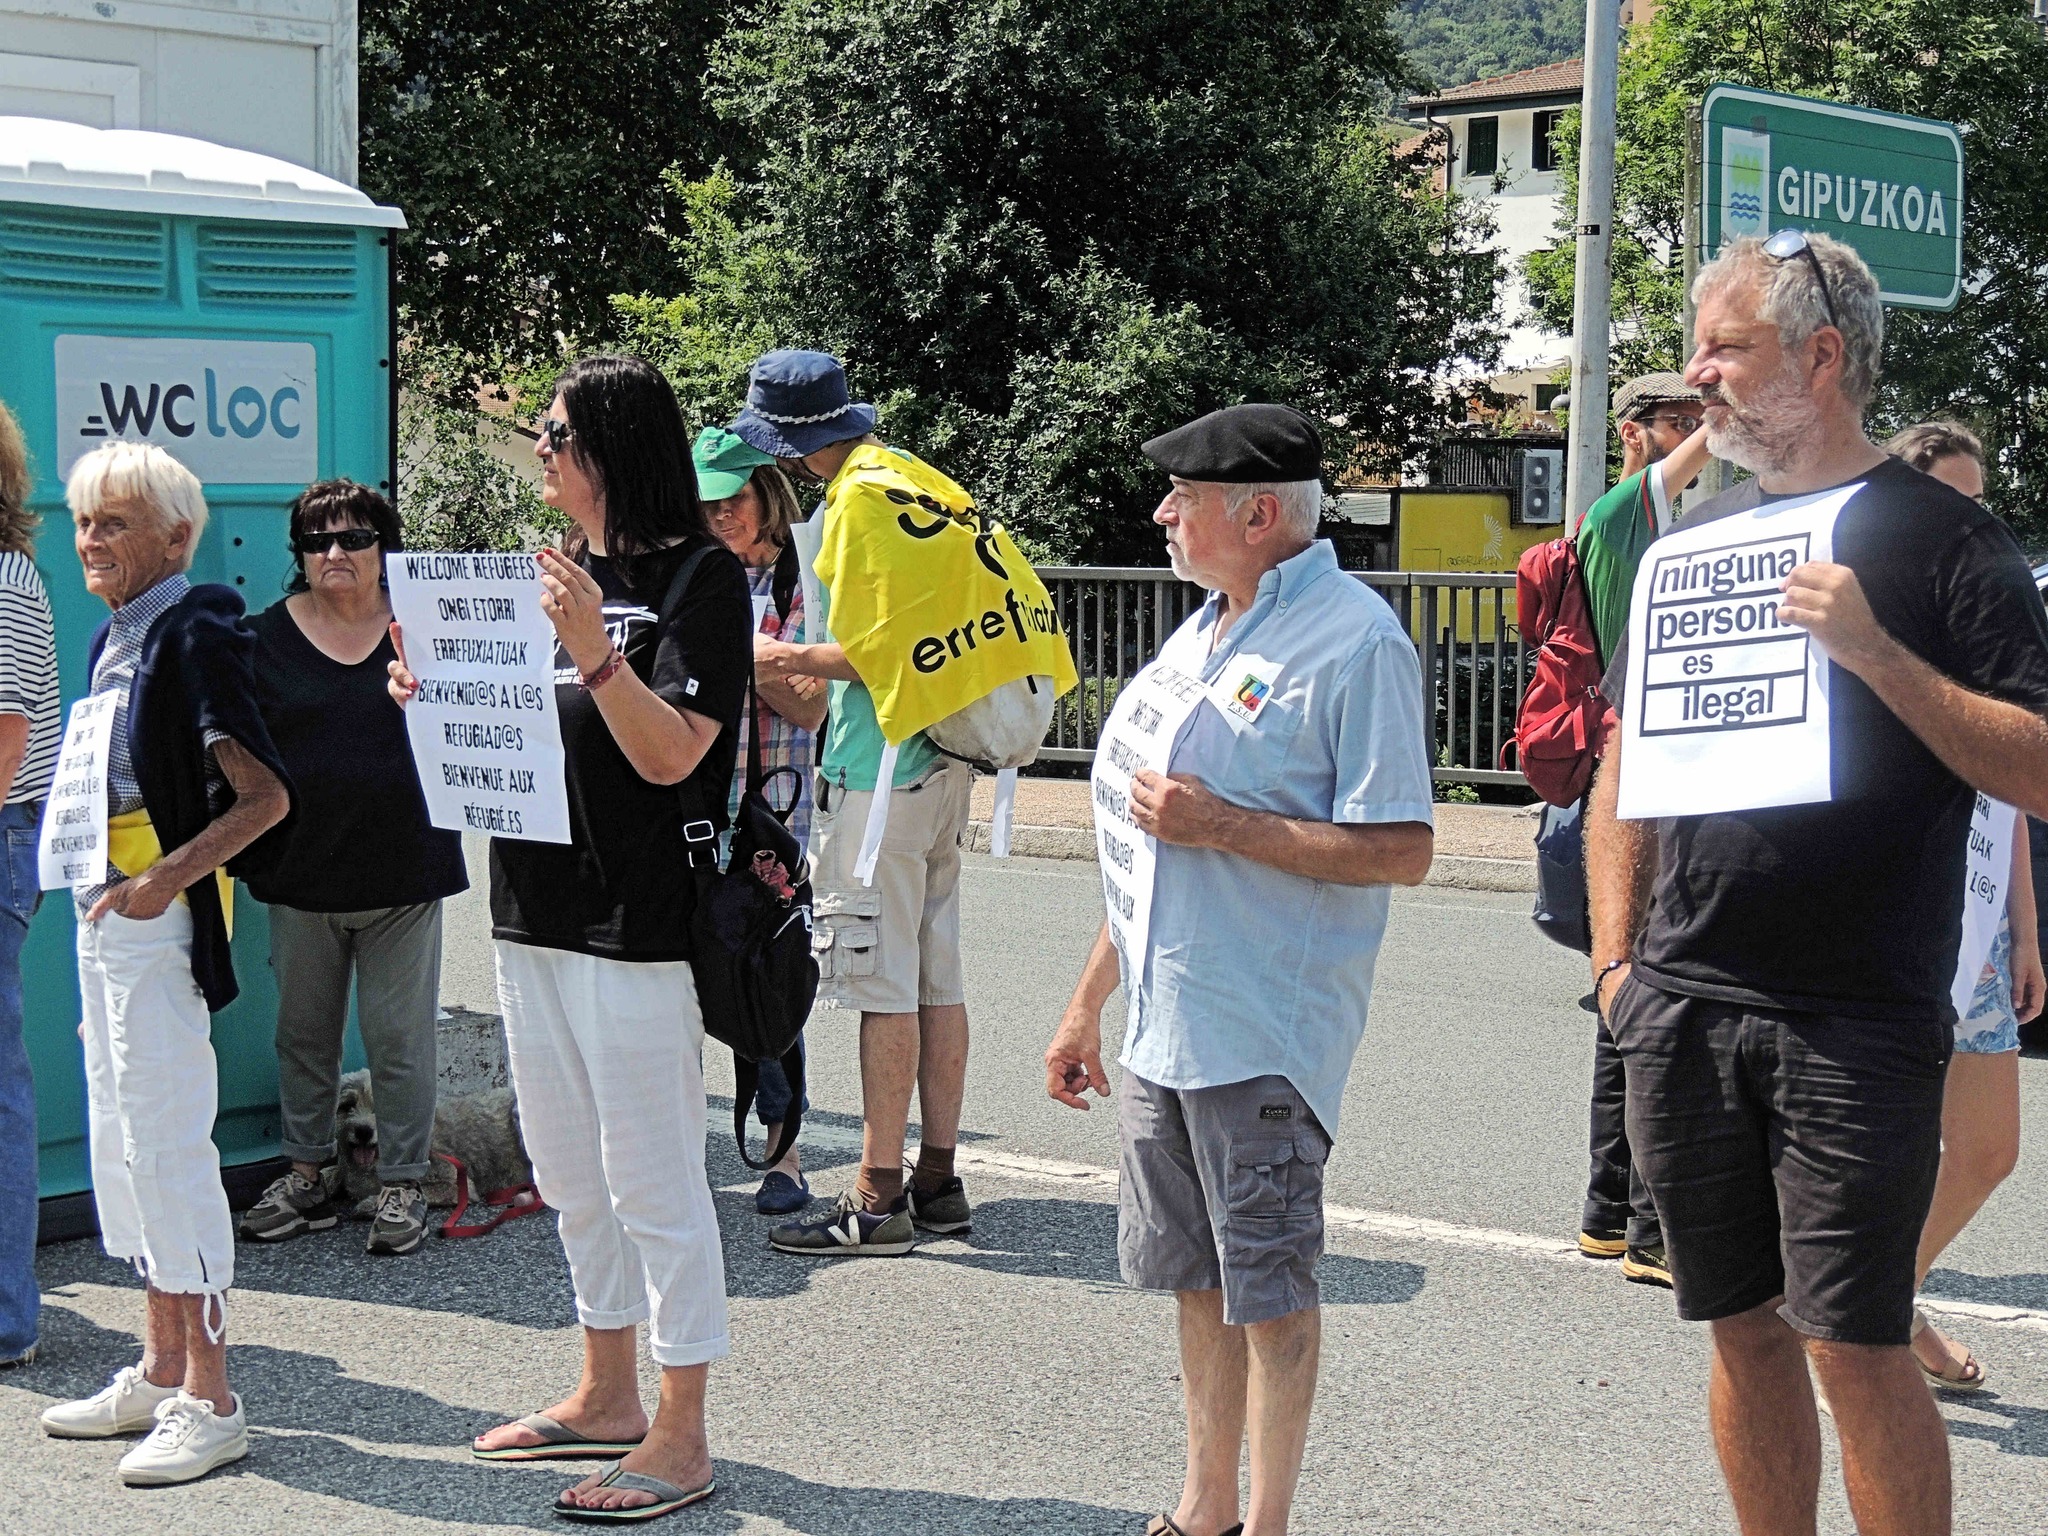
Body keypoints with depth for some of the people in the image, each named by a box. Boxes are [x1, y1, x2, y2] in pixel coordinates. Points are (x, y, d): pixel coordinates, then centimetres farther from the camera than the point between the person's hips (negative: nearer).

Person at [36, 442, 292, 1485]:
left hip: (160, 922, -10)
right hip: (104, 915, 10)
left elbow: (266, 795, -19)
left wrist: (168, 877, -24)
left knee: (169, 1147, -7)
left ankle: (209, 1403, -1)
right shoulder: (114, 637, 14)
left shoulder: (194, 635, -13)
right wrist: (102, 895, 16)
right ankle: (161, 1375, 24)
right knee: (121, 1146, 14)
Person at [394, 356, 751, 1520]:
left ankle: (680, 1438, 5)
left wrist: (596, 652, -30)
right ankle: (610, 1399, 31)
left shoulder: (702, 579, -10)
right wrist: (437, 696, 3)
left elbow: (668, 751, -18)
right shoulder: (557, 574, 13)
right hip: (536, 911, 9)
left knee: (653, 1180, -3)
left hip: (638, 924, -9)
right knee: (571, 1175, 17)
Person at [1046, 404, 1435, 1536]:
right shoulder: (1197, 638, 15)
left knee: (1269, 1291, 1)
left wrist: (1222, 826, -21)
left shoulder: (1354, 641, -12)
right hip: (1163, 1022, 8)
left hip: (1266, 1035, -8)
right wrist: (1088, 1003, 21)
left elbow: (1401, 851, -19)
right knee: (1198, 1279, 15)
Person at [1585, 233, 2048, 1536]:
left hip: (1857, 1028, -5)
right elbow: (1625, 762, 19)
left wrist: (1876, 653, -20)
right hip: (1685, 1013, 5)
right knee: (1746, 1330, 11)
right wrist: (1616, 959, 9)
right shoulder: (1694, 538, 13)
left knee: (1856, 1345, -5)